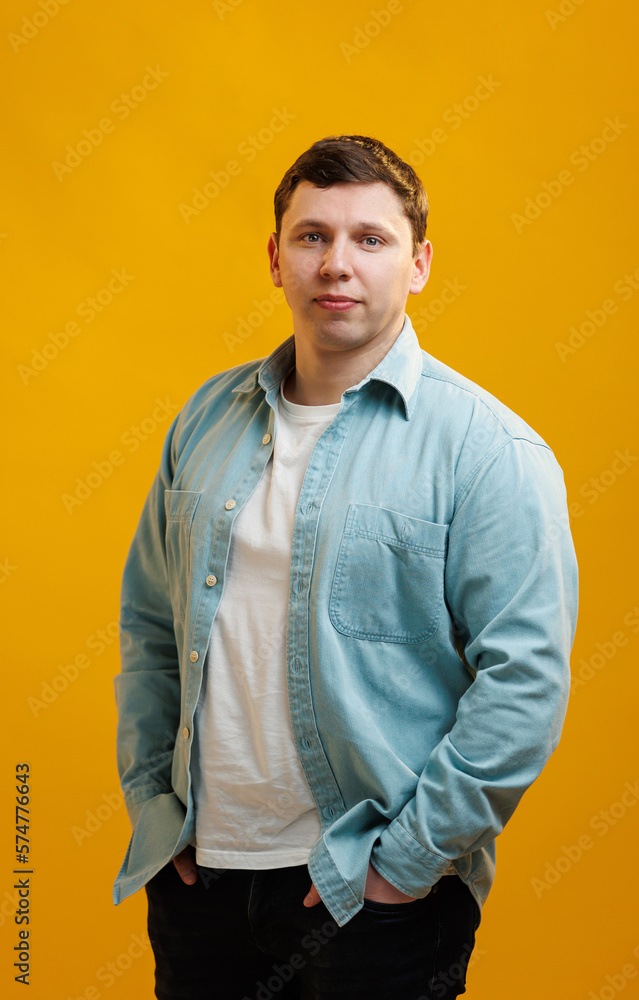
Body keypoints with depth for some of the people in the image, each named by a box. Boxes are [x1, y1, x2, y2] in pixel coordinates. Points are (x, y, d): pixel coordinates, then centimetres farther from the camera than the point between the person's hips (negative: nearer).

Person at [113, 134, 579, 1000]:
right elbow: (149, 620, 13)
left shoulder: (488, 447, -10)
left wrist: (409, 856, -15)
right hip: (198, 870, 5)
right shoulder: (209, 418, 7)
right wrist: (151, 797, 6)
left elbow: (526, 678, -16)